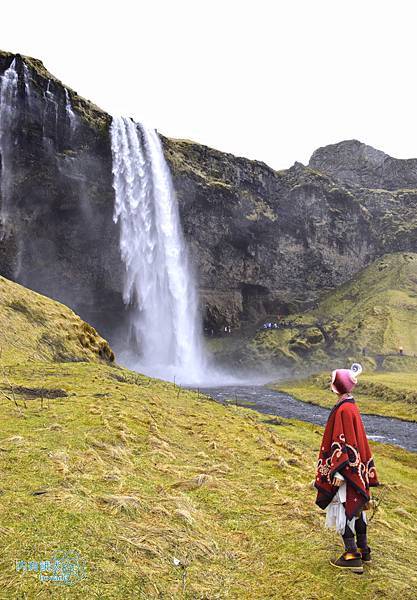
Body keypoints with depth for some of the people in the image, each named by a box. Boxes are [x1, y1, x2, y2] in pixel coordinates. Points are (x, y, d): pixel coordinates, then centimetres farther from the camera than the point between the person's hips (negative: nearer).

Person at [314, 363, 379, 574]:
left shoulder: (343, 410, -23)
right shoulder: (351, 406, 6)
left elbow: (343, 443, -25)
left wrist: (339, 471, -23)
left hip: (345, 468, -10)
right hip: (356, 468, 10)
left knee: (343, 509, 2)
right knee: (356, 507, 19)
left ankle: (352, 556, 11)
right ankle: (363, 550, 31)